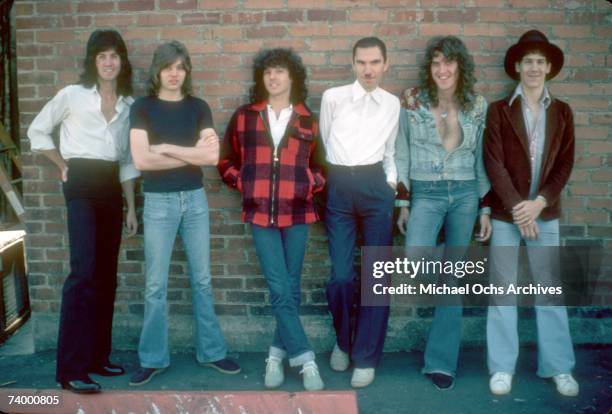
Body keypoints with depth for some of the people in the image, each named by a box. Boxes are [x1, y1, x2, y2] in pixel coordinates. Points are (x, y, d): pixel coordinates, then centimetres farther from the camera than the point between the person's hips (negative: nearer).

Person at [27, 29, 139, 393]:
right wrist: (64, 167, 2)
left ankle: (97, 356, 17)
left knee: (106, 275, 7)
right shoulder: (72, 95, -2)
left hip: (111, 187, 6)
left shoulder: (128, 104, 11)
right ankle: (71, 369, -13)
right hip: (82, 185, -5)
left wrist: (132, 208, 12)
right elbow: (37, 131, 7)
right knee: (84, 272, -15)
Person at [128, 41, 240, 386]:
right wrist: (192, 153, -9)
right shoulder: (143, 108, 0)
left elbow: (213, 156, -7)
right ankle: (153, 358, 15)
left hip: (195, 199, 2)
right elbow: (142, 160, -13)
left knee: (202, 279, 10)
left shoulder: (198, 107, 6)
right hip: (158, 201, -2)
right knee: (156, 284, 3)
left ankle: (211, 351, 21)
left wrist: (166, 148, -10)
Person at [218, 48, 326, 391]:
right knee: (280, 289, -6)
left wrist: (309, 185, -4)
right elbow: (226, 159, 15)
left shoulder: (307, 120, 7)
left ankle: (278, 353, 22)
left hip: (297, 213, 1)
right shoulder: (244, 116, 8)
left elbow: (321, 166, 14)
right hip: (261, 212, -1)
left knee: (291, 288, 6)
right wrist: (242, 183, 1)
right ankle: (306, 359, 0)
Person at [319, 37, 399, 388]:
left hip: (375, 187, 1)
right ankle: (343, 341, 26)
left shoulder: (393, 104, 10)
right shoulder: (333, 97, 3)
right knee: (341, 275, -1)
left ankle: (366, 356, 15)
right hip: (339, 188, -1)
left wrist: (391, 183, 8)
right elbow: (324, 142, 10)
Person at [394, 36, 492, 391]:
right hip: (425, 194, -2)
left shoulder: (478, 106, 3)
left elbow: (481, 159, 8)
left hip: (465, 195, 2)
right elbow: (402, 155, 2)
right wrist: (403, 203, -1)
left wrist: (486, 209, 6)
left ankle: (442, 361, 16)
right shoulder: (412, 101, -2)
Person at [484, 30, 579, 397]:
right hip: (506, 212, -2)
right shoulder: (499, 110, -1)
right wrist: (517, 208, -15)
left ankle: (559, 367, 17)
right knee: (503, 289, 3)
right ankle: (502, 367, 12)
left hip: (546, 212, 2)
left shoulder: (562, 112, 7)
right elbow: (494, 163, -7)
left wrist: (538, 203, -12)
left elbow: (565, 163, 1)